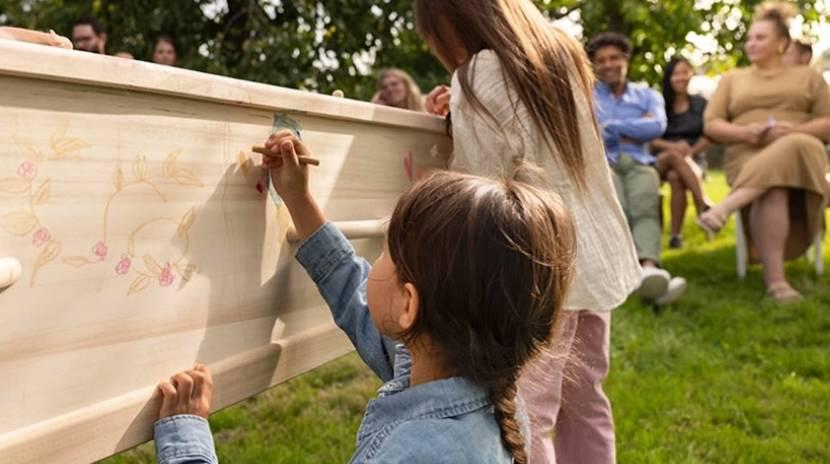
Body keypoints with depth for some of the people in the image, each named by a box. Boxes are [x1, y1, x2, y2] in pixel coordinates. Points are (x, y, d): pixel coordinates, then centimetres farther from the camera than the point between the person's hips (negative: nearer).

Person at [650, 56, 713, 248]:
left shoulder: (701, 104, 14)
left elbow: (708, 137, 4)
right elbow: (651, 140, -2)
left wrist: (690, 152, -14)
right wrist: (673, 147, -20)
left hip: (693, 160, 0)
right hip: (663, 160, 0)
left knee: (676, 177, -36)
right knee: (674, 156, -38)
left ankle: (676, 234, -38)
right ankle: (704, 204, -48)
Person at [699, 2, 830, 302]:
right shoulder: (732, 79, 24)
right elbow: (711, 125, 12)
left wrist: (794, 129, -11)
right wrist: (745, 132, -9)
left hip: (799, 150, 0)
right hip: (747, 155, 0)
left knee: (792, 150, -41)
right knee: (772, 187, -38)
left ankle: (724, 208, -49)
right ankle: (774, 278, -48)